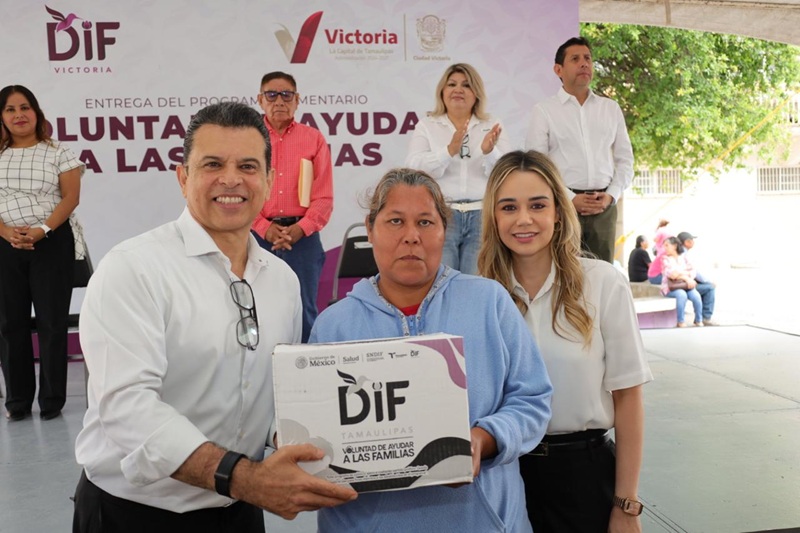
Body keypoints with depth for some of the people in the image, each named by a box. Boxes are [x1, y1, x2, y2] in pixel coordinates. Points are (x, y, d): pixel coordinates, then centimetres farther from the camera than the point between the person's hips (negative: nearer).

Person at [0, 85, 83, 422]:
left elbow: (71, 198, -5)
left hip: (51, 243, -3)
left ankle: (52, 400, 11)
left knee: (52, 321, 1)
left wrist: (42, 230, -17)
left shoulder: (57, 153, 1)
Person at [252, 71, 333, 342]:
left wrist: (300, 229, -11)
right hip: (259, 236, 0)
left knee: (304, 309, 3)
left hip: (303, 236, 0)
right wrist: (265, 228, -11)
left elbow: (324, 197, 2)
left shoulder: (314, 139, 7)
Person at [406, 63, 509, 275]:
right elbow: (414, 169, -6)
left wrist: (489, 152, -19)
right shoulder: (426, 126, 10)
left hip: (483, 216, 1)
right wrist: (449, 151, -21)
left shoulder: (492, 127, 14)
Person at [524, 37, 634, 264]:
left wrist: (611, 195, -2)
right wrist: (570, 199, -12)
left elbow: (625, 159, 14)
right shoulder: (544, 111, 3)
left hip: (604, 206, 4)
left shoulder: (611, 108, 14)